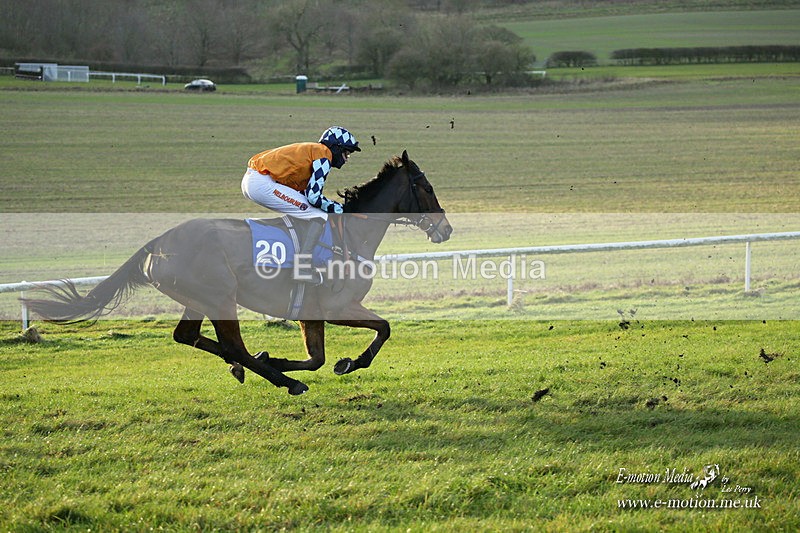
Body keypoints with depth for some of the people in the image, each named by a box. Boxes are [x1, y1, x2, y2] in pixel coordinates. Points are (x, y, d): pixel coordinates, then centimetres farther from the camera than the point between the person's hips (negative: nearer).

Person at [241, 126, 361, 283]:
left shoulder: (312, 150, 26)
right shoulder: (324, 154, -3)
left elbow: (305, 194, 24)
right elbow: (313, 196, -12)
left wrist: (333, 205, 19)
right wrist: (336, 208, 1)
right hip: (264, 184, -10)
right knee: (320, 216, -7)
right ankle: (302, 268, -15)